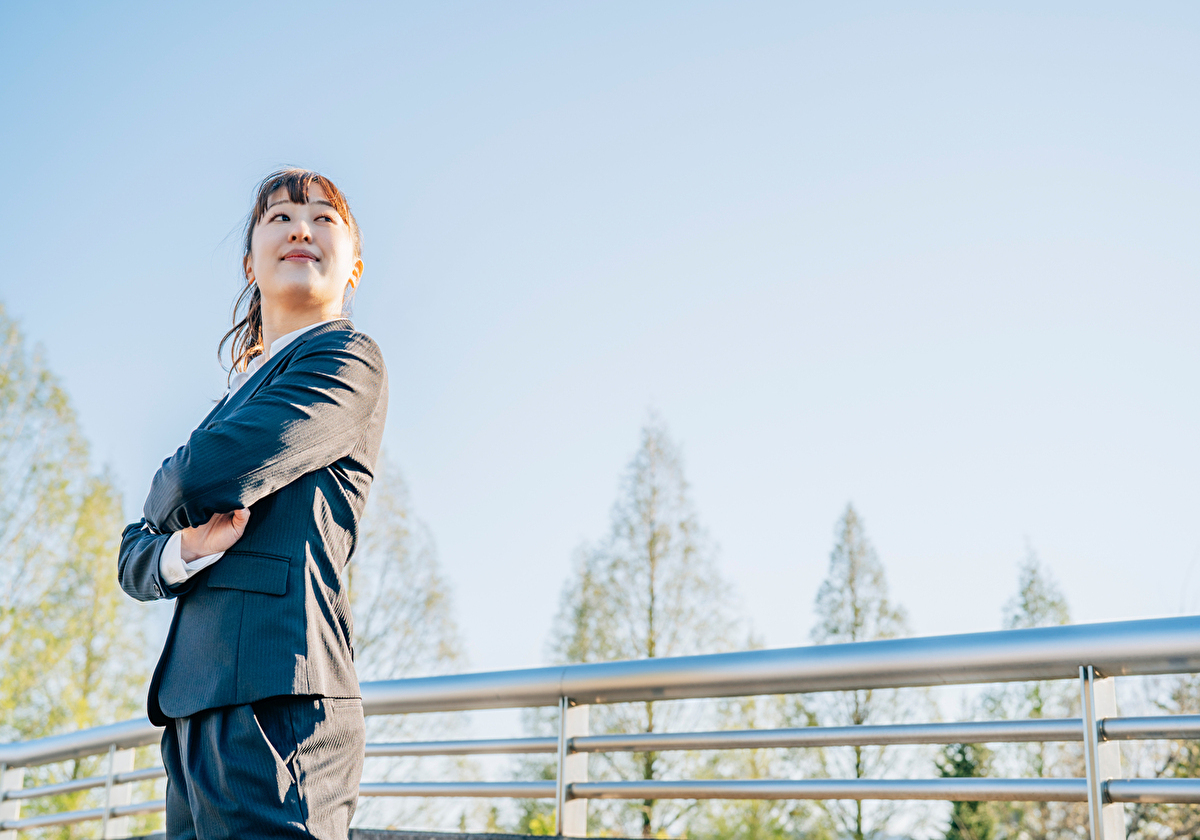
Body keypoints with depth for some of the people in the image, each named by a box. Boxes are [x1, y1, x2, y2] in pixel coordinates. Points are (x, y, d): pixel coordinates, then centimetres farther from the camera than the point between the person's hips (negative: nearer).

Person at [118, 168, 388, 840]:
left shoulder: (347, 359, -1)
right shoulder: (241, 393, 24)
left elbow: (207, 478, -16)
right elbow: (133, 560, 19)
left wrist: (174, 500, 8)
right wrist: (188, 544, -5)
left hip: (273, 699, -8)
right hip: (197, 708, 8)